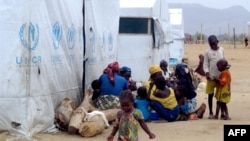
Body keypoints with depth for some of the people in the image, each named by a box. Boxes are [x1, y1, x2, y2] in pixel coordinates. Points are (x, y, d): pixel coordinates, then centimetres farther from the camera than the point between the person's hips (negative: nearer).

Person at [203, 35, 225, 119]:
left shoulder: (221, 50, 5)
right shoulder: (207, 52, -3)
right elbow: (205, 64, -3)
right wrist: (206, 72, -17)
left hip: (221, 76, 2)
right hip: (211, 76, -2)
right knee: (210, 95, 5)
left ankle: (222, 113, 15)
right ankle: (211, 113, 15)